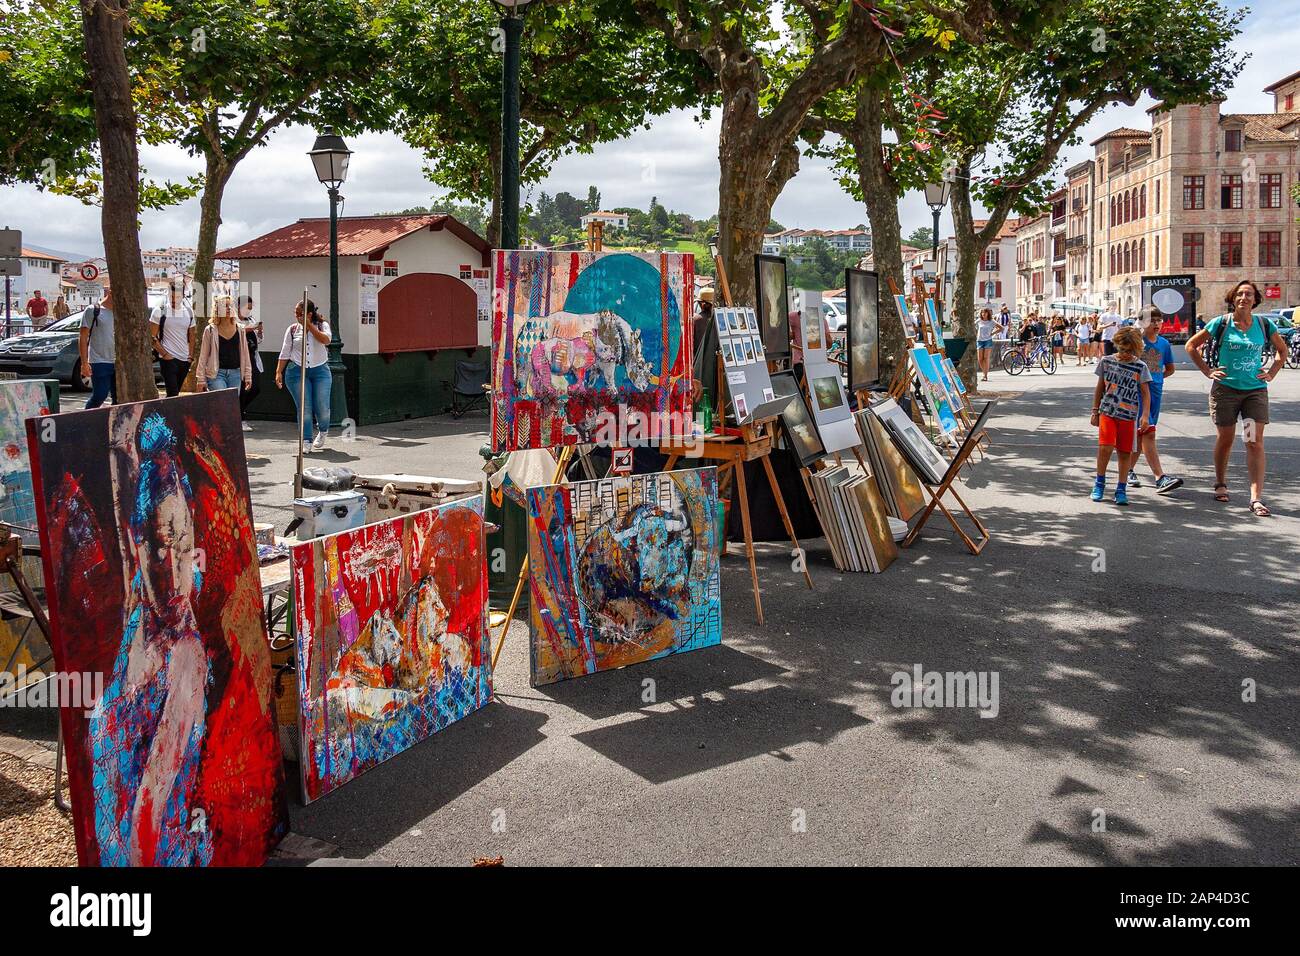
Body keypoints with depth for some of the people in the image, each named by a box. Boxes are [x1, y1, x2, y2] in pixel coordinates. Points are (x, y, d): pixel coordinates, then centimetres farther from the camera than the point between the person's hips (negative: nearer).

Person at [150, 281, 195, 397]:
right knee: (173, 393, -12)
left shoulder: (189, 312, 10)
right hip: (168, 359, -5)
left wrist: (190, 356, 7)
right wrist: (164, 354, -13)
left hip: (185, 359, 5)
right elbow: (152, 337, -5)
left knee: (175, 392, 11)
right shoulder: (160, 311, -4)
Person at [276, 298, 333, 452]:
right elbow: (285, 353, 8)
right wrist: (279, 372, 0)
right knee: (304, 408, -6)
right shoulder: (292, 329, 7)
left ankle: (323, 431, 27)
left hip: (320, 370, 0)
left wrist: (309, 325, -14)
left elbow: (326, 340, -16)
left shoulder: (322, 325, 5)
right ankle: (306, 442, 1)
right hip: (297, 371, 0)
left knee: (322, 408, -4)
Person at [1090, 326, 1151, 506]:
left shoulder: (1140, 367, 0)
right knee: (1105, 447, -14)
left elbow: (1145, 393, 2)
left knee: (1125, 452, 3)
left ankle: (1121, 488, 14)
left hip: (1129, 415, 0)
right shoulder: (1107, 361, 4)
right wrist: (1095, 411, 12)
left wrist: (1144, 415, -9)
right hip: (1107, 412, 0)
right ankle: (1100, 482, 5)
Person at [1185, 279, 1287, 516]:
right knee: (1225, 439, 11)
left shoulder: (1264, 325, 3)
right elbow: (1192, 346, 4)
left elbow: (1282, 349, 19)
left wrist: (1271, 374, 5)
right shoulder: (1221, 324, -4)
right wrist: (1208, 372, -2)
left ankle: (1256, 499, -11)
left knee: (1255, 443, -8)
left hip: (1256, 390, 1)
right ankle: (1221, 484, 33)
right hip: (1226, 388, -1)